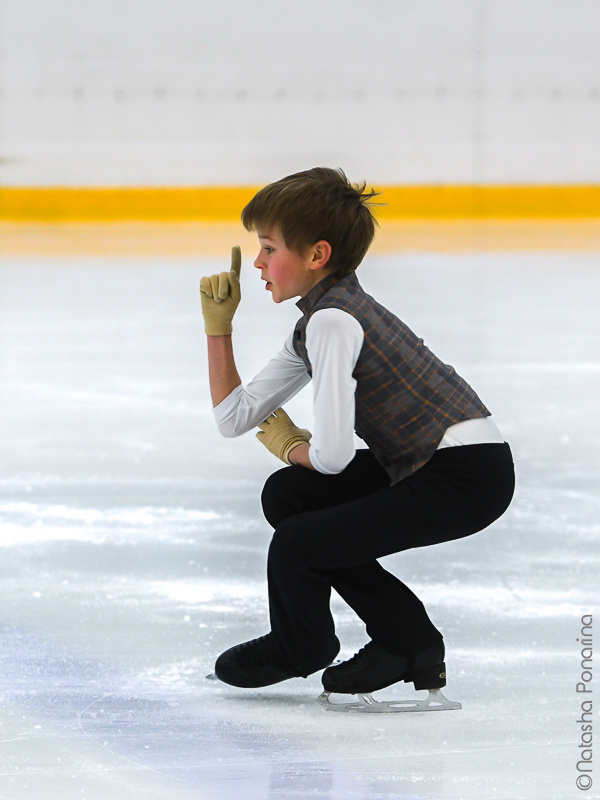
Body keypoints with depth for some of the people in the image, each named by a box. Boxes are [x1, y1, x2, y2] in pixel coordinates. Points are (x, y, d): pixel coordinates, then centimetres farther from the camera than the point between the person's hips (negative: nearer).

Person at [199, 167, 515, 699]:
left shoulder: (334, 321, -16)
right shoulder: (317, 324, 14)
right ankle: (406, 636, 17)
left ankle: (298, 647, 25)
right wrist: (218, 326, 13)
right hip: (425, 463, 10)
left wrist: (289, 447, 3)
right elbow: (235, 418, 17)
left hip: (469, 476, -10)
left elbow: (334, 455, -20)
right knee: (286, 495, 12)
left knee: (296, 546, -11)